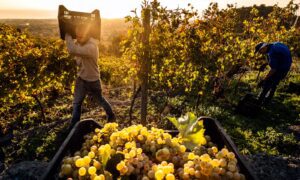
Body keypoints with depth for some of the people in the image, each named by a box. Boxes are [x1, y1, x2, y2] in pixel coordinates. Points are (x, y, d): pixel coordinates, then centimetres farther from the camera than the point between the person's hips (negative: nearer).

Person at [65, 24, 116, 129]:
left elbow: (72, 50, -42)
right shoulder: (80, 43, -3)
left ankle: (111, 116, 40)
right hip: (81, 78, 6)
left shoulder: (91, 47, -31)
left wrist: (67, 35, -27)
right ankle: (73, 126, 18)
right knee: (76, 103, 6)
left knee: (100, 100, 15)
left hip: (93, 80, -6)